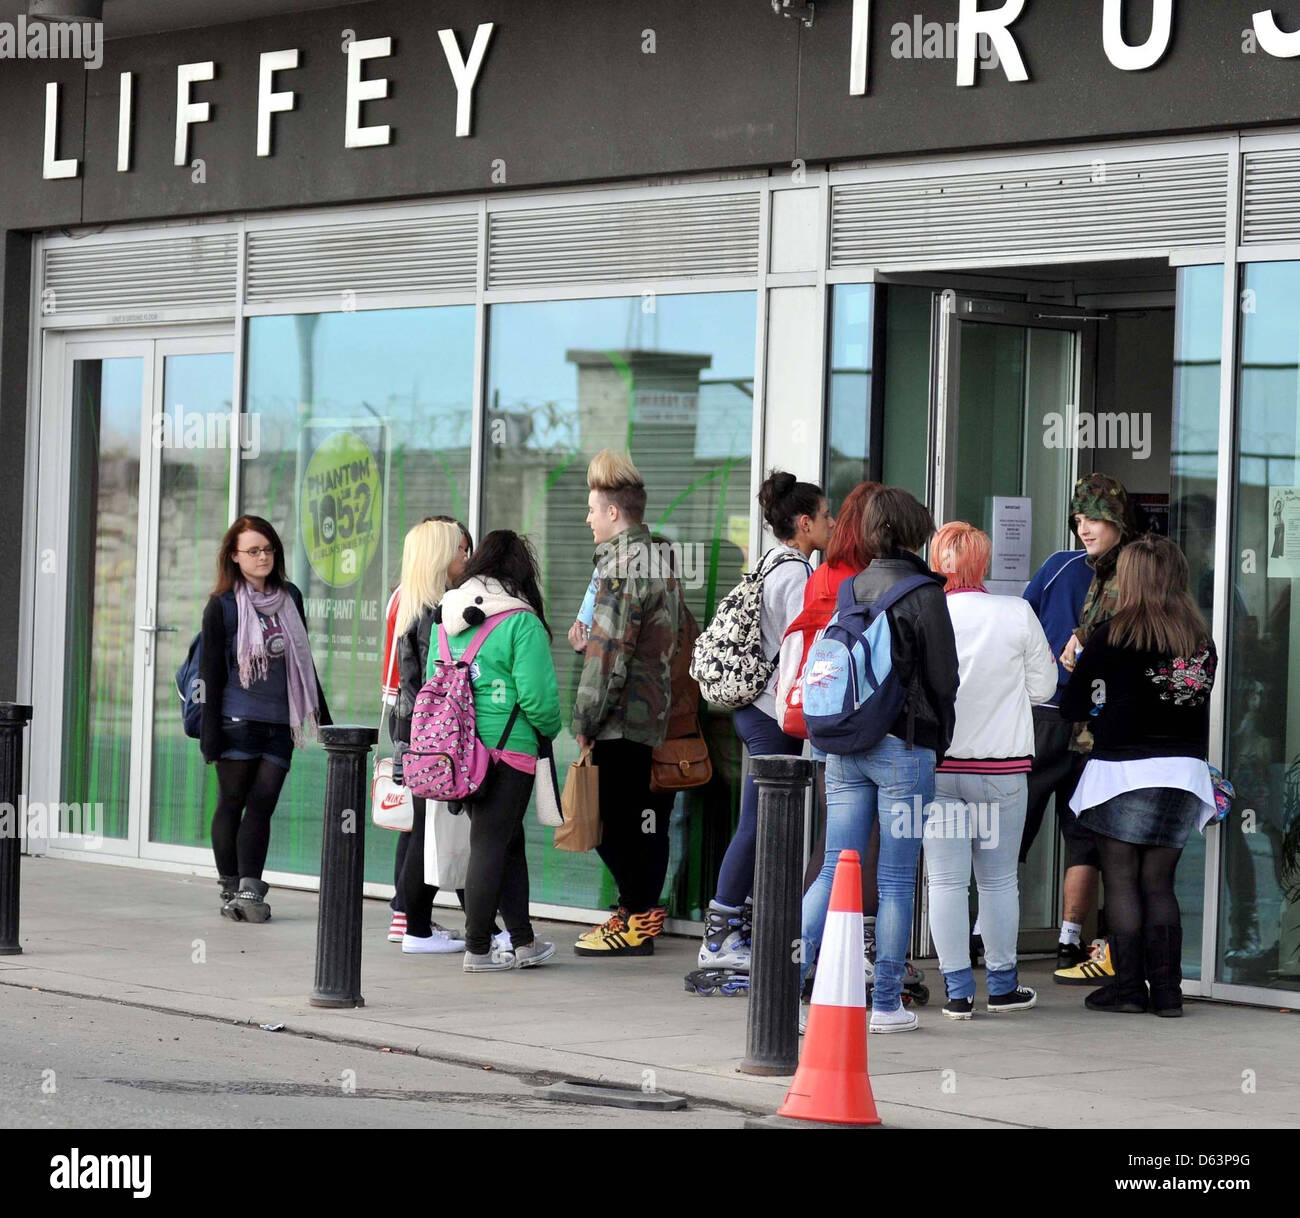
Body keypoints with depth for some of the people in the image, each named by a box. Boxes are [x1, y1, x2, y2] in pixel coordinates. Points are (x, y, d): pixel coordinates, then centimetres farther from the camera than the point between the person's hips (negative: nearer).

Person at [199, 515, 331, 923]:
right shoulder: (222, 605, -2)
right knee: (232, 803, 3)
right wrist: (210, 732, -8)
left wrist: (321, 713, 20)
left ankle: (250, 890, -5)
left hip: (280, 722, 3)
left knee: (261, 805, -2)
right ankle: (231, 889, 10)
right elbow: (211, 671, -3)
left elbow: (303, 661, 20)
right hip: (238, 720, -3)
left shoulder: (290, 598, 11)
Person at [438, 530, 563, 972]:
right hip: (508, 749, -6)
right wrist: (550, 729, 4)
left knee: (509, 841, 16)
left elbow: (433, 682, 13)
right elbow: (538, 694, -14)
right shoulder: (522, 623, -11)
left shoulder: (445, 620, 10)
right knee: (491, 845, 0)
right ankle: (478, 949, 4)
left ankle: (523, 941, 21)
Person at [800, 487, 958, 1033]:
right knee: (897, 880, 2)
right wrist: (938, 744, 9)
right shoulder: (924, 594, -8)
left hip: (844, 749, 5)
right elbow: (943, 679, -5)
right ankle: (887, 1003, 6)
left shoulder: (850, 589, 7)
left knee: (835, 870, 7)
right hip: (903, 747, -5)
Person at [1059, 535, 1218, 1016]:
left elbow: (1071, 705, -3)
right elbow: (1201, 702, 11)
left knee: (1121, 881, 3)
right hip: (1185, 770, 4)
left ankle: (1128, 984, 2)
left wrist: (1096, 717, 19)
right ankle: (1166, 989, 6)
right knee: (1159, 883, 9)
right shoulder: (1202, 640, 4)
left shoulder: (1113, 636, -7)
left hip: (1123, 769, -4)